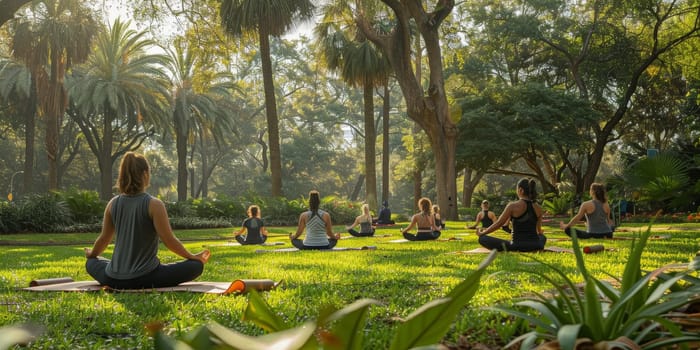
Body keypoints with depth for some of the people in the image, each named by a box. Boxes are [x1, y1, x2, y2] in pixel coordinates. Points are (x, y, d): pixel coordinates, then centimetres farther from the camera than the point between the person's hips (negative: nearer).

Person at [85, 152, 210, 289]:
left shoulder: (113, 204, 3)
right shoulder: (153, 204, -12)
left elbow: (104, 238, 13)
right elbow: (169, 240, -12)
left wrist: (91, 254, 34)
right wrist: (193, 257, 2)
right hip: (144, 278, -5)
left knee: (92, 263, 36)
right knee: (196, 265, 0)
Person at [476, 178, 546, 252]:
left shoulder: (513, 206, -9)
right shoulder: (538, 208, 5)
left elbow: (498, 224, -2)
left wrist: (481, 233, 13)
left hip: (518, 247, -4)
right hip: (536, 247, 4)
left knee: (482, 239, 3)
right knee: (542, 237, 42)